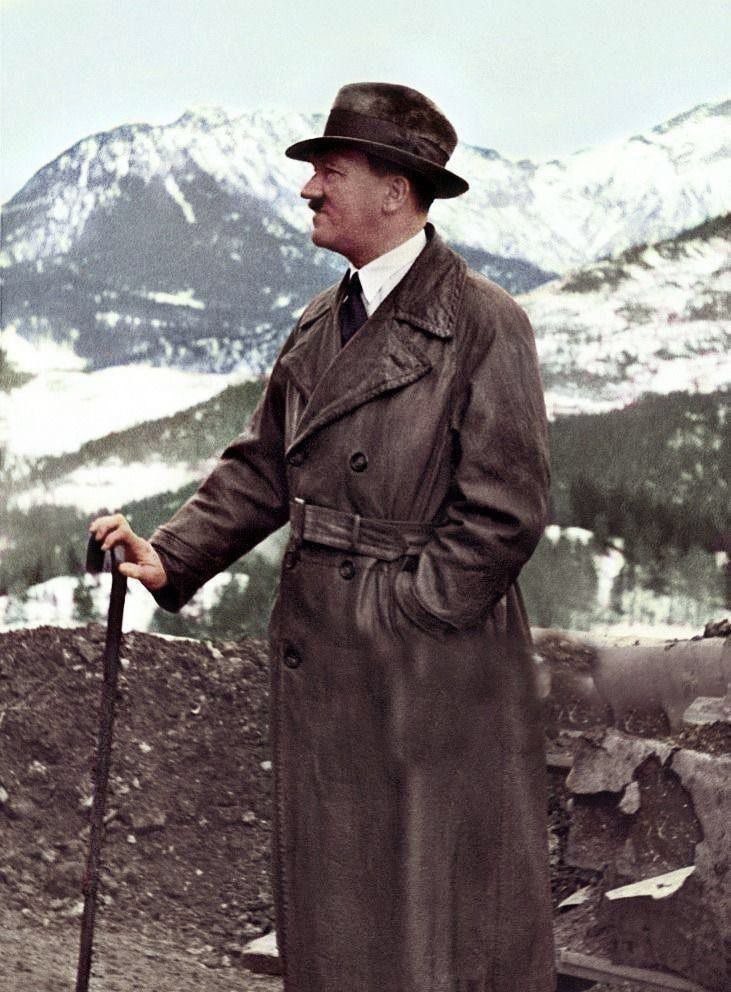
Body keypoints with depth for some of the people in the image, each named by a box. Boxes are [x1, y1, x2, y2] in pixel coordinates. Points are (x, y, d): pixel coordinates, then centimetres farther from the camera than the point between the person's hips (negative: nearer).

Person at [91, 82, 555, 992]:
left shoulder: (484, 326, -11)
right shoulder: (319, 326, 12)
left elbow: (504, 515, -14)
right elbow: (261, 469, 13)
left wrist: (396, 612, -14)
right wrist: (171, 556, 0)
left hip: (437, 677, -7)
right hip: (321, 677, 7)